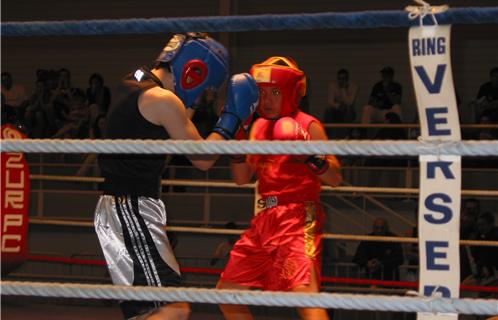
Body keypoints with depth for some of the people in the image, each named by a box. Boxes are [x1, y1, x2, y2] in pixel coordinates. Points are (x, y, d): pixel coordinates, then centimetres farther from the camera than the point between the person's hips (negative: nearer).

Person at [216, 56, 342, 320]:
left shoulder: (308, 126, -6)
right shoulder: (259, 126, 13)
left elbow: (335, 178, -10)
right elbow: (242, 178, 13)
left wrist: (311, 156, -28)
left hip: (298, 218, -8)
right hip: (264, 219, 8)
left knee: (304, 291, -26)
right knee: (226, 294, 12)